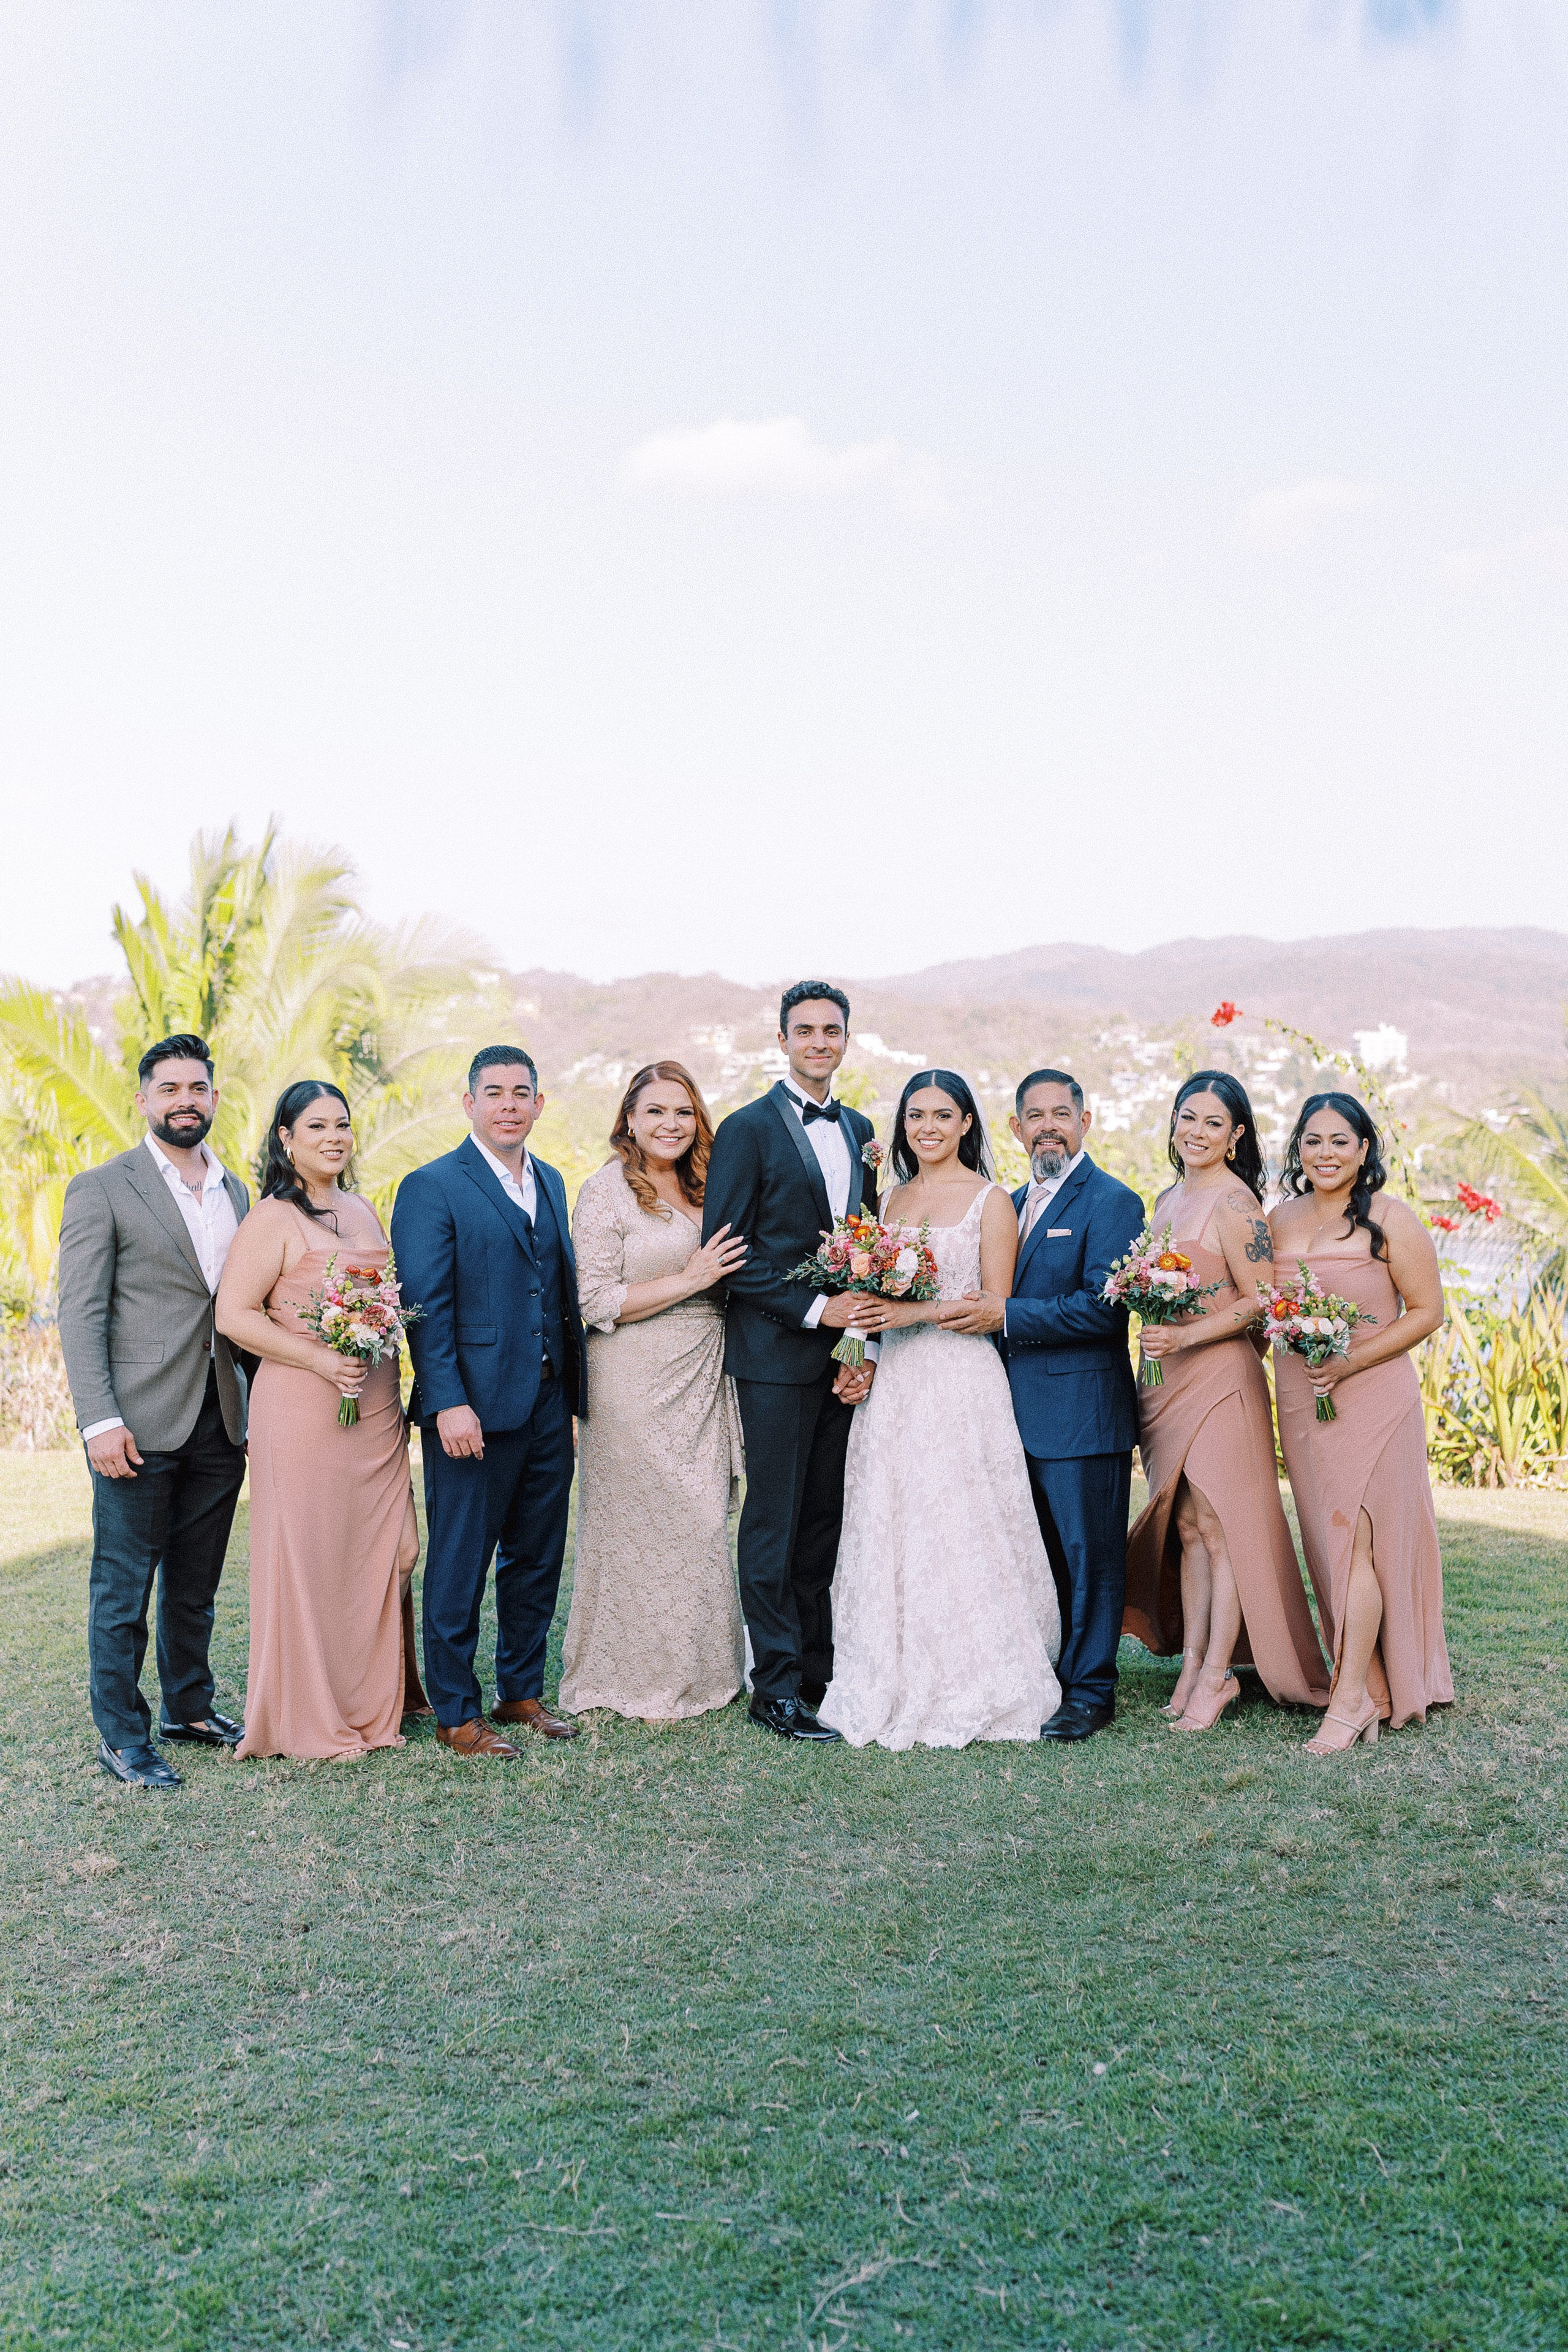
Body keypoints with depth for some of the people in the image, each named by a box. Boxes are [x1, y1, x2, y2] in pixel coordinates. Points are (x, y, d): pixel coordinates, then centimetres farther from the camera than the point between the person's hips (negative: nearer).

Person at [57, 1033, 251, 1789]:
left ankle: (188, 1707, 30)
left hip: (219, 1425, 5)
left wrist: (253, 1412, 11)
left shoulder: (235, 1192, 14)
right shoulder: (101, 1189, -4)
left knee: (195, 1585, 16)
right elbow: (80, 1316, -8)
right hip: (140, 1427, -5)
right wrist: (100, 1420, -16)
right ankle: (121, 1736, 14)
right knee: (123, 1590, 3)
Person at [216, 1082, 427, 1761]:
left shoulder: (363, 1211, 14)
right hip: (304, 1410, -7)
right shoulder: (274, 1219, -8)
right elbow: (233, 1314, -14)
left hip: (377, 1411, 7)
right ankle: (309, 1721, 12)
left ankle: (375, 1703, 24)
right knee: (307, 1557, 0)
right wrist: (319, 1359, -20)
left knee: (381, 1551, 10)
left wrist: (396, 1398, 16)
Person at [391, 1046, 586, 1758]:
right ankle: (455, 1714, 16)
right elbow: (425, 1306, -12)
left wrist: (575, 1391, 11)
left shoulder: (550, 1182, 14)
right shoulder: (432, 1187, -7)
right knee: (459, 1566, 4)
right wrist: (448, 1403, -19)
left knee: (537, 1559, 15)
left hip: (549, 1407, 7)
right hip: (474, 1409, -7)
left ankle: (522, 1692, 29)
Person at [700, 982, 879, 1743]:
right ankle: (777, 1688, 8)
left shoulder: (859, 1130, 15)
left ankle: (819, 1673, 20)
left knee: (825, 1523, 11)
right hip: (776, 1357, -5)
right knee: (774, 1524, 0)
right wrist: (816, 1309, -15)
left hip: (847, 1357, 6)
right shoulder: (748, 1130, -4)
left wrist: (868, 1345, 3)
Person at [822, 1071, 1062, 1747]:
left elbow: (996, 1304, -7)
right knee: (892, 1531, 5)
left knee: (958, 1531, -5)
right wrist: (867, 1318, -2)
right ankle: (898, 1686, 13)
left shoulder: (990, 1201, -1)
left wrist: (917, 1312, -18)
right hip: (894, 1383, 5)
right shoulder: (891, 1199, 15)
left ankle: (970, 1690, 6)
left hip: (963, 1382, -5)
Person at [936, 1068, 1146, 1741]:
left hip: (1082, 1412, -7)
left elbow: (1106, 1306, -19)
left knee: (1087, 1555, 1)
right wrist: (980, 1312, 0)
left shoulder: (1112, 1202, -9)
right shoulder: (1012, 1204, 16)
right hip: (1019, 1410, 8)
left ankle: (1089, 1691, 12)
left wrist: (1007, 1316, -21)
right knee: (1036, 1555, 14)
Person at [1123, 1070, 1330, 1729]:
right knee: (1185, 1528, 8)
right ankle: (1192, 1663, 13)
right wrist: (1153, 1344, 9)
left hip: (1221, 1376, -8)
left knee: (1216, 1524, -4)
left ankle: (1217, 1675, 3)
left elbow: (1260, 1301, -14)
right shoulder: (1167, 1200, 15)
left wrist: (1182, 1338, -22)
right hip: (1171, 1380, 8)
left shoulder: (1235, 1203, -10)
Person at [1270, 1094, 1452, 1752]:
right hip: (1299, 1399, 6)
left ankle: (1352, 1699, -1)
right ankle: (1373, 1687, 17)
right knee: (1326, 1542, 7)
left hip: (1370, 1396, -5)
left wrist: (1351, 1362, -16)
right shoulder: (1281, 1218, 9)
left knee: (1354, 1538, -8)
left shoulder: (1390, 1220, -7)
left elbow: (1427, 1311, -7)